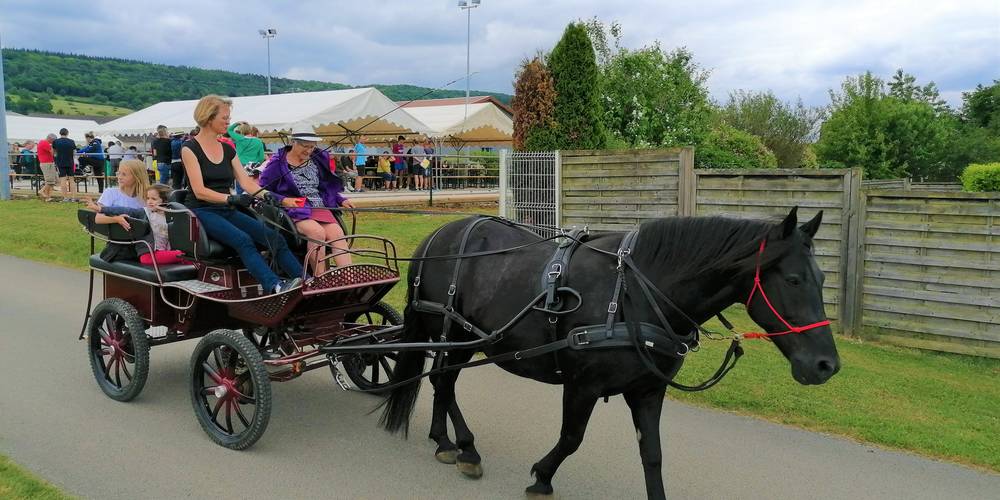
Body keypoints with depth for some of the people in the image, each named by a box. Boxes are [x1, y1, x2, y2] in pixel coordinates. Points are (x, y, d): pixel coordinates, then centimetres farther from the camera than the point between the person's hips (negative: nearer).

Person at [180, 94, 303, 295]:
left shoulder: (228, 149, 16)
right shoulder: (190, 148, -3)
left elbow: (247, 182, 9)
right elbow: (200, 191, -12)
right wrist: (231, 198, -26)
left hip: (227, 211, 6)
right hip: (202, 211, -6)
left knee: (275, 237, -18)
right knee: (243, 240, -35)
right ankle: (274, 286, -50)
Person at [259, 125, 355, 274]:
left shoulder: (319, 158, 17)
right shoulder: (278, 162, 1)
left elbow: (328, 187, 27)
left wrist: (341, 200, 12)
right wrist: (283, 200, -14)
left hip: (320, 207, 5)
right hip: (294, 210, -5)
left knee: (337, 234, -23)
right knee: (317, 232, -32)